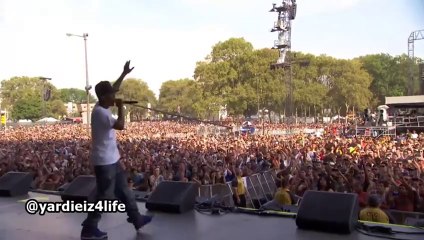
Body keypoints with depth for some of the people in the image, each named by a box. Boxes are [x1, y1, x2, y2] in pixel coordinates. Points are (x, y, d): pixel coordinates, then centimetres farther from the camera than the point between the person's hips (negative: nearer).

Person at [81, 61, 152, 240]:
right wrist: (121, 107, -20)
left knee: (123, 190, 18)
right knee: (104, 196, -1)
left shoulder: (103, 106, 4)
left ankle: (136, 219, 31)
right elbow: (120, 125, -34)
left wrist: (124, 74, 22)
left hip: (111, 159, 10)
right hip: (104, 161, -10)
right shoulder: (100, 112, -23)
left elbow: (112, 89, 21)